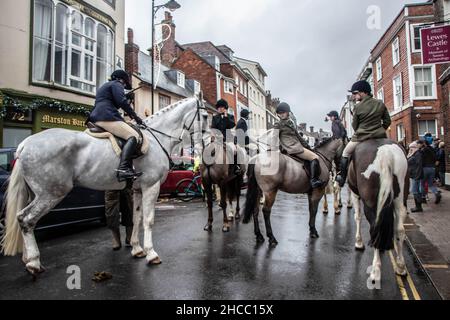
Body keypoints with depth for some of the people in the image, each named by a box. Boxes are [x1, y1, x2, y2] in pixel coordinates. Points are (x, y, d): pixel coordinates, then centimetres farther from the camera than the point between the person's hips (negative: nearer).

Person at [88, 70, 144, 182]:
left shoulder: (104, 86, 36)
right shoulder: (117, 84, 7)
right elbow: (122, 101, -10)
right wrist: (135, 116, -4)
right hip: (107, 117, -10)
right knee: (133, 136, -20)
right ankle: (123, 168, -39)